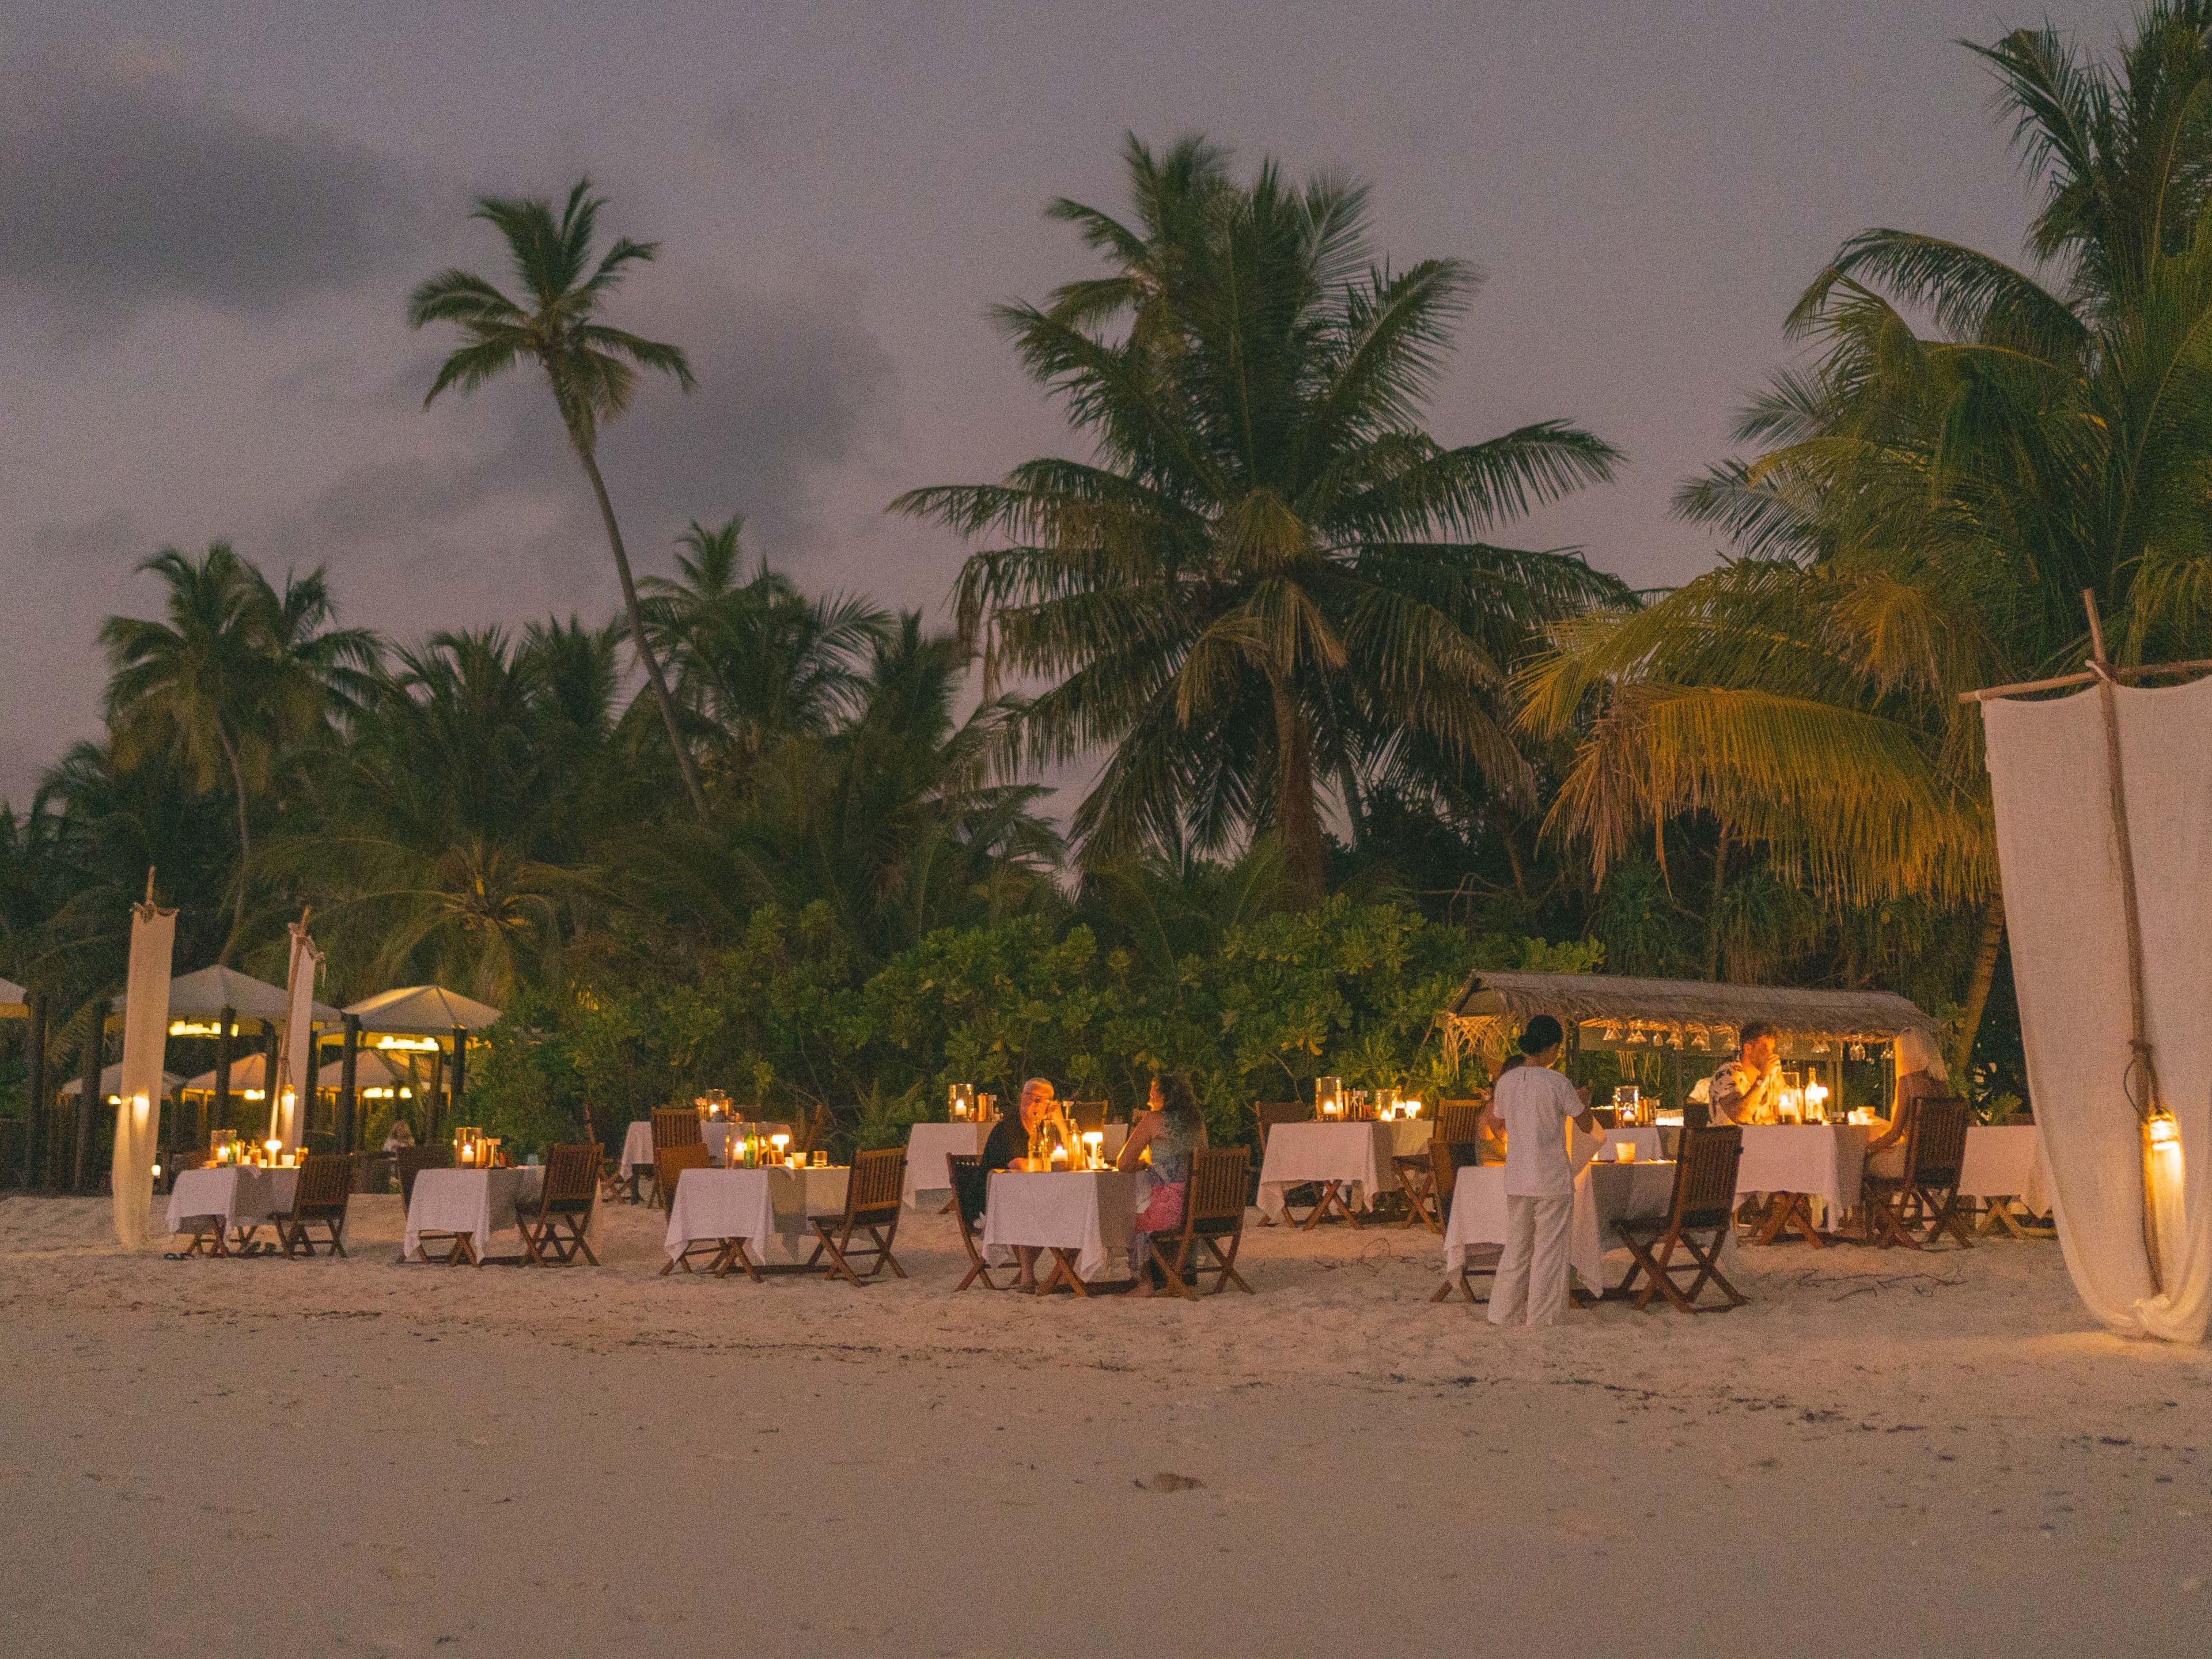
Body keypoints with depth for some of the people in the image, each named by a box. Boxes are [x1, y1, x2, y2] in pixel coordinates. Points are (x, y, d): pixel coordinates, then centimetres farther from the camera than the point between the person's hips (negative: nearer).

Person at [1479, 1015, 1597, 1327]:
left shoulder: (1506, 1081, 1)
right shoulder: (1558, 1084, -13)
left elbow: (1496, 1123, 16)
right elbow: (1588, 1127, -1)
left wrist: (1491, 1096, 33)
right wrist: (1584, 1101, 18)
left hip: (1516, 1181, 5)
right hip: (1553, 1181, -5)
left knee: (1515, 1251, 15)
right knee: (1549, 1255, 4)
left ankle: (1502, 1317, 18)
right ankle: (1540, 1321, 7)